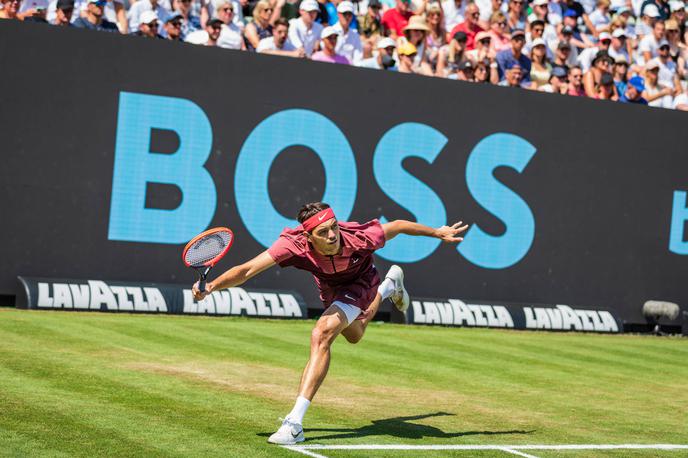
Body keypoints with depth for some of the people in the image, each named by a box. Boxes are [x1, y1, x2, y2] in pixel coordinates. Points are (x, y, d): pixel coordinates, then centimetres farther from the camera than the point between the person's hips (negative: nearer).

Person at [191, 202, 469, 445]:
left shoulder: (358, 238, -41)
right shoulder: (293, 244, -40)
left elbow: (397, 226, -23)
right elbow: (248, 270, -45)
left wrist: (438, 233, -9)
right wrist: (211, 286, -61)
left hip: (360, 282, -4)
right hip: (329, 288, 4)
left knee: (322, 334, -29)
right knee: (353, 336, 34)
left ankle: (295, 422, -28)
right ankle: (389, 285, 66)